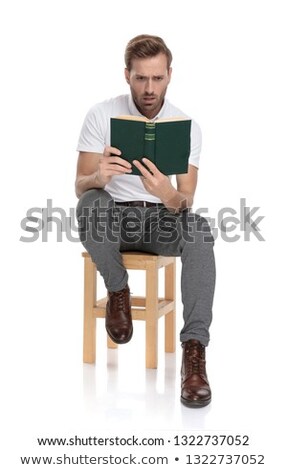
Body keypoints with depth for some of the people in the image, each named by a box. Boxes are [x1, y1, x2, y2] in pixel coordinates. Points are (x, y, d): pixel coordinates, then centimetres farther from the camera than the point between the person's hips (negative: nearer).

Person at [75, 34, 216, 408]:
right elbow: (80, 187, -10)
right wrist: (98, 176, -35)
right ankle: (118, 292, -9)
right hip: (113, 217, 0)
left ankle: (194, 348, -35)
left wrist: (171, 197, -35)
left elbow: (187, 201, -9)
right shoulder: (101, 115, -7)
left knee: (199, 227, -33)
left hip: (161, 218, 1)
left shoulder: (187, 125, -4)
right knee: (92, 203, -36)